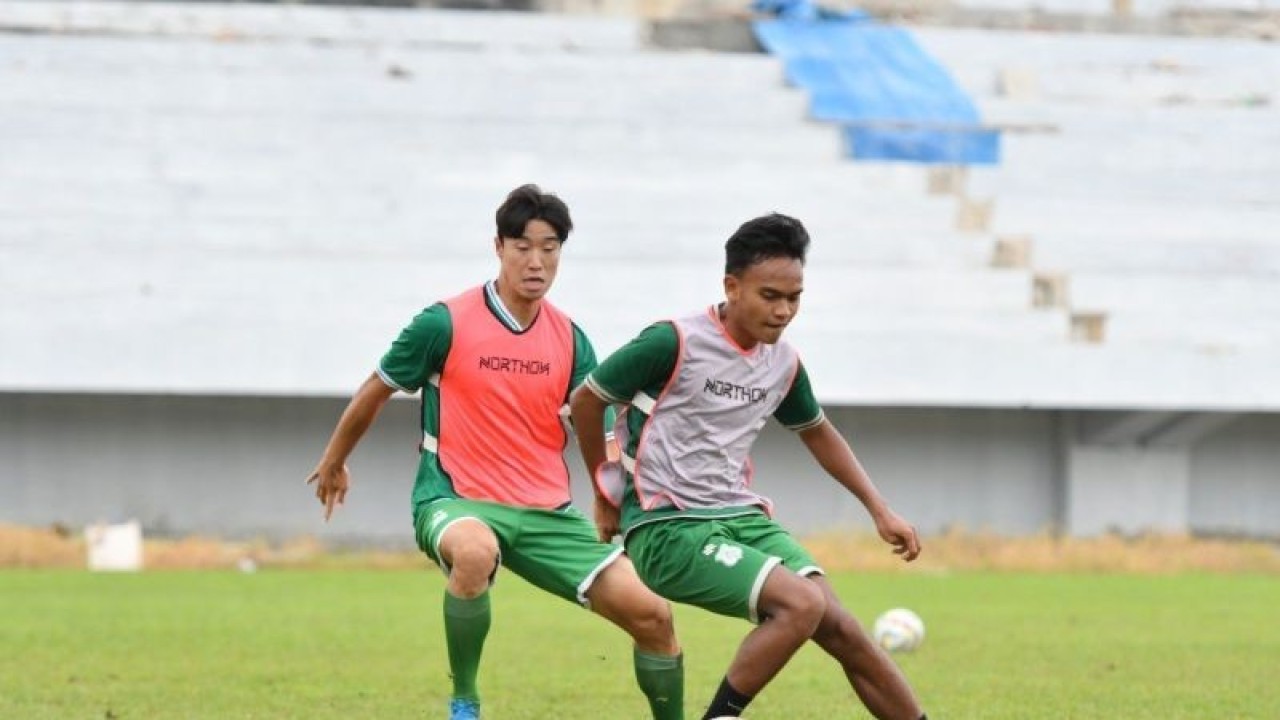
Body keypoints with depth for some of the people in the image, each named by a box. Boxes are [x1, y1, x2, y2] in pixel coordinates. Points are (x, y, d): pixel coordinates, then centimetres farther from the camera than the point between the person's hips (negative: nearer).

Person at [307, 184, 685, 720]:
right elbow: (376, 392, 8)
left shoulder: (568, 339, 5)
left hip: (548, 513, 4)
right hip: (456, 501, -4)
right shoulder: (446, 324, -7)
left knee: (652, 614, -9)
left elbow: (601, 426, 6)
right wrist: (333, 463, 21)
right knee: (475, 551, -42)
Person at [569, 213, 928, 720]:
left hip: (741, 517, 6)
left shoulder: (784, 364, 7)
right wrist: (608, 495, 10)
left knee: (840, 629, -7)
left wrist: (880, 510, 23)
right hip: (668, 527, -6)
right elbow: (585, 400, -1)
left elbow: (816, 432, 28)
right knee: (802, 603, -25)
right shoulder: (674, 343, -13)